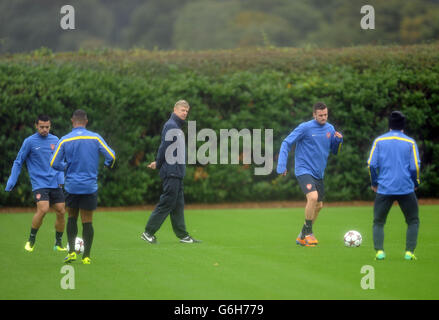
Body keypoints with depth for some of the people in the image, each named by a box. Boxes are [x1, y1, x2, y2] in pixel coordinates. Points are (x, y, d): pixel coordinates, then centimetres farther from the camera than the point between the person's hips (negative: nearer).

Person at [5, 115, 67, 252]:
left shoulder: (55, 140, 8)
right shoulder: (29, 141, -4)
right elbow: (18, 162, 2)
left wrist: (61, 179, 6)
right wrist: (11, 182, -3)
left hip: (55, 184, 5)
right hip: (39, 183, -5)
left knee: (61, 212, -1)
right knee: (43, 209, -22)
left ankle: (58, 244, 16)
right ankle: (31, 240, -3)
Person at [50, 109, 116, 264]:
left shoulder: (64, 140, -3)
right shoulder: (95, 138, -3)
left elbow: (54, 163, -5)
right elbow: (111, 156, -4)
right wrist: (108, 165, 17)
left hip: (71, 186, 0)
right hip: (90, 186, 0)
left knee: (72, 217, 17)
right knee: (87, 221, 4)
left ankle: (71, 251, 7)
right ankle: (86, 256, 5)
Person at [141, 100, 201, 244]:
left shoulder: (177, 127, 18)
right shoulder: (170, 126, -12)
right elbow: (165, 147, -16)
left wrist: (158, 163, 7)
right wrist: (158, 164, -7)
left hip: (177, 173, 10)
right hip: (171, 172, -10)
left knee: (178, 205, 10)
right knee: (166, 203, -8)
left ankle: (182, 235, 12)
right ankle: (148, 232, -3)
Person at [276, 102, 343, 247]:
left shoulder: (330, 129, 7)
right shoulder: (305, 128, -10)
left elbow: (334, 151, 17)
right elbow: (286, 143, -7)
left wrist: (339, 140, -5)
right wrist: (281, 165, -15)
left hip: (318, 174, 7)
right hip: (304, 170, -7)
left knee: (318, 206, 10)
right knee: (313, 197, -27)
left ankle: (302, 237, 26)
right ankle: (307, 232, -12)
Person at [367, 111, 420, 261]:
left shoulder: (379, 141, 5)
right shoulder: (410, 142, 3)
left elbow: (371, 164, -1)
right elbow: (415, 167, -2)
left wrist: (374, 183, 11)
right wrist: (415, 183, 13)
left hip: (384, 188, 1)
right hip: (406, 189, 0)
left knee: (378, 222, 12)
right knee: (413, 221, 14)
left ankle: (379, 251, -6)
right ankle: (409, 252, 0)